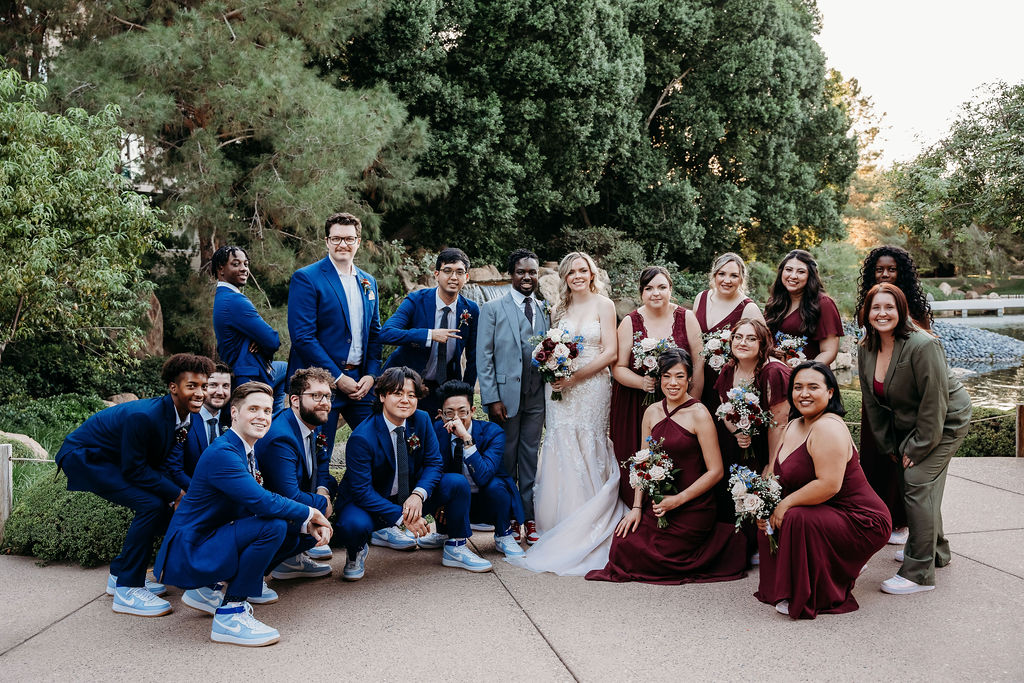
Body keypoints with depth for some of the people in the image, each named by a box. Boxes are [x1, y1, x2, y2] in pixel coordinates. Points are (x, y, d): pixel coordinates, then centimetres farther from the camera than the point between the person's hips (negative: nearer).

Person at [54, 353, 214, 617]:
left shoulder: (185, 417, -6)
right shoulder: (143, 416, -32)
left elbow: (165, 464, 0)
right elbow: (134, 470, -27)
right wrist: (178, 494, -25)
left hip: (113, 460, 9)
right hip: (83, 457, -9)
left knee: (164, 504, 3)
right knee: (151, 505, -22)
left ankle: (120, 575, 19)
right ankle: (126, 590, -11)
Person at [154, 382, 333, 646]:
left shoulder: (246, 451, 10)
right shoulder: (222, 453, -20)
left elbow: (257, 502, 9)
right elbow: (263, 503, -31)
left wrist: (308, 525, -7)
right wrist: (309, 513, -15)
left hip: (211, 541, 10)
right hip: (188, 554, -10)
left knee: (299, 532, 6)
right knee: (273, 526, -28)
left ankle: (214, 588, 12)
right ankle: (230, 612, -15)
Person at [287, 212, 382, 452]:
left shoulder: (369, 282, 14)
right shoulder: (306, 278, -6)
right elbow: (302, 336, -12)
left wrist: (371, 374, 0)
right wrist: (337, 378, -13)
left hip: (360, 381, 5)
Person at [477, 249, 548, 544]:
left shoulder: (546, 311, 11)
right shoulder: (492, 309, 1)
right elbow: (483, 357, -4)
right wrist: (492, 399, -11)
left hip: (536, 397, 3)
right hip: (505, 395, -3)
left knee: (531, 460, 9)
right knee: (506, 461, 4)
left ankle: (529, 520, 17)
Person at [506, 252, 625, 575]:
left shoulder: (603, 305, 0)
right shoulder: (558, 309, 13)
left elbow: (610, 353, -6)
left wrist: (576, 376, -14)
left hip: (591, 387, -3)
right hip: (561, 390, 4)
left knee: (587, 451, -2)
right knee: (561, 450, 0)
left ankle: (586, 530, 7)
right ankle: (560, 525, 9)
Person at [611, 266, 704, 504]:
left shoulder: (687, 318, 0)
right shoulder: (630, 323, 0)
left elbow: (699, 364, 0)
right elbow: (618, 367, -1)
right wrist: (642, 382, -19)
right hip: (636, 407, 0)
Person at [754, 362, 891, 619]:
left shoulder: (828, 427, -23)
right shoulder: (795, 425, 8)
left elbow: (829, 485, -30)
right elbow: (776, 471, 13)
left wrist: (786, 504, -20)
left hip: (862, 523, -10)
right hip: (828, 513, 10)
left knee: (798, 518, -30)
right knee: (771, 519, 5)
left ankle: (808, 600, -11)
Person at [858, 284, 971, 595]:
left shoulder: (922, 346, -27)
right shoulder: (866, 350, -5)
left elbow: (935, 403, -25)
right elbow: (872, 402, 4)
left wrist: (917, 448, -20)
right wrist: (889, 447, 4)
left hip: (945, 422, -7)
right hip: (908, 425, 8)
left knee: (918, 483, -16)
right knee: (923, 485, 17)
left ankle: (919, 573, -11)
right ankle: (936, 551, 39)